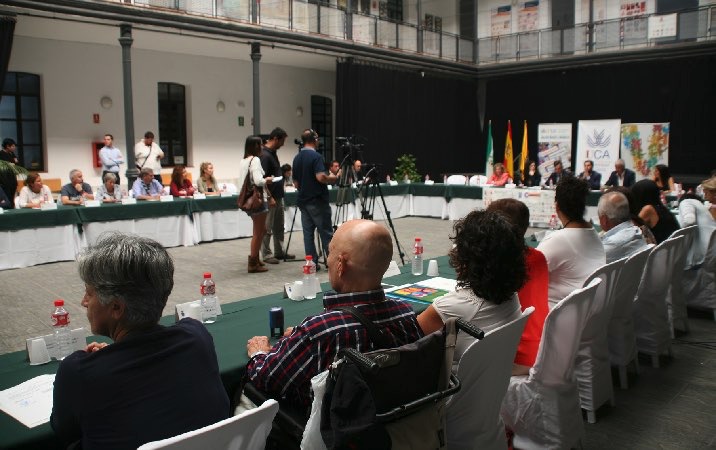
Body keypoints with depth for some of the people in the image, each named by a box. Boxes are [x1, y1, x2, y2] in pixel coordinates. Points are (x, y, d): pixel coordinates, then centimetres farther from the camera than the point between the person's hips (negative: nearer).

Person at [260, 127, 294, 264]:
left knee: (279, 227, 14)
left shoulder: (273, 153, 12)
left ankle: (279, 252, 22)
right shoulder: (264, 155, -17)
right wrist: (269, 198, -21)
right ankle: (266, 255, 5)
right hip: (270, 198, -10)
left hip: (278, 196, 10)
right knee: (267, 228, -1)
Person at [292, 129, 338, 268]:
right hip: (317, 201, -7)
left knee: (308, 233, 6)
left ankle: (312, 263, 6)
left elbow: (295, 183, 13)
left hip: (303, 201, 7)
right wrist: (332, 178, -6)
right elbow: (321, 177, -23)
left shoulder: (297, 158, 10)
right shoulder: (315, 156, -13)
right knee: (326, 233, -1)